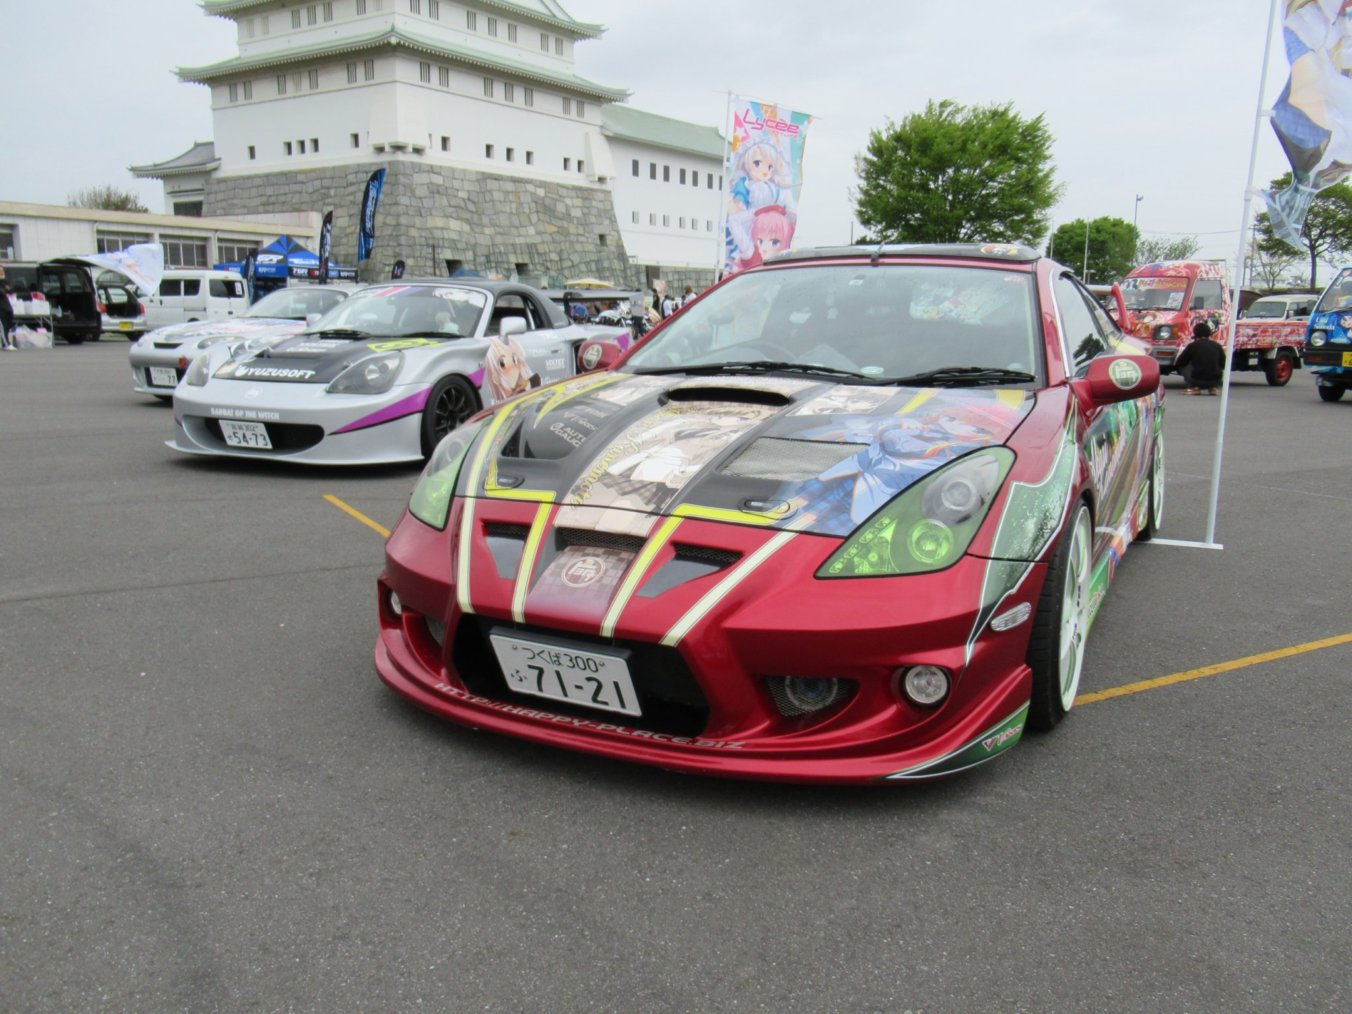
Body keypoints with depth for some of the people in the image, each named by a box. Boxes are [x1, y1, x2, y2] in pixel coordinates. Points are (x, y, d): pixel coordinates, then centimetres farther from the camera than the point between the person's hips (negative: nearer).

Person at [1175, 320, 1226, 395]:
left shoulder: (1192, 346, 0)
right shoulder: (1217, 346, 7)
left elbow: (1178, 363, 7)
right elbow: (1223, 365, 17)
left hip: (1197, 381, -3)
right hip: (1215, 382, 4)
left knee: (1183, 366, 22)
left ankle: (1194, 387, 3)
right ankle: (1213, 388, 11)